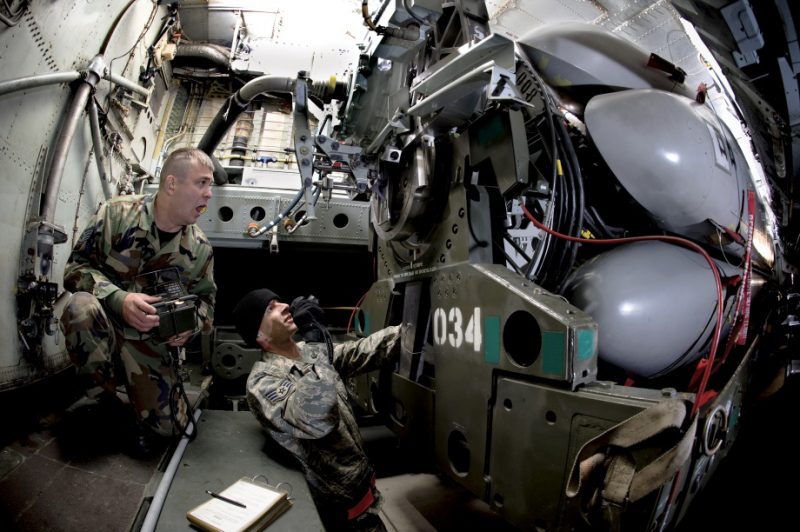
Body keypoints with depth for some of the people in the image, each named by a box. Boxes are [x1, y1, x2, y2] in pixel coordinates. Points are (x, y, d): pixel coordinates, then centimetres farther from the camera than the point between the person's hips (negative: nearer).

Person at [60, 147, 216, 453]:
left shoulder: (200, 248, -6)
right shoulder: (116, 213, -14)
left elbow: (206, 298, 7)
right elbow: (76, 268, -11)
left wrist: (191, 323, -16)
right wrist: (119, 299, -30)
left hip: (150, 342, 2)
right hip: (103, 327, -1)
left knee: (168, 425, -5)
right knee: (81, 306, -37)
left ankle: (139, 390, 29)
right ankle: (110, 389, -10)